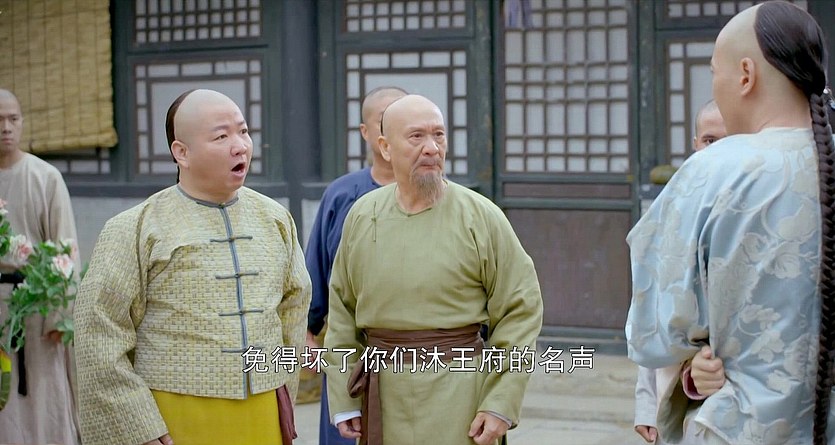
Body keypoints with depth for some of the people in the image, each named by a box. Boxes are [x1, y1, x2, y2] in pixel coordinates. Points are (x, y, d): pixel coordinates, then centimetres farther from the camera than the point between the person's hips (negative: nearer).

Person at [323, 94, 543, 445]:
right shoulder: (362, 215, 3)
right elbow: (342, 308, 7)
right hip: (382, 398, 3)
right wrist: (344, 401, 5)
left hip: (457, 397, -3)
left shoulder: (481, 216, -7)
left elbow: (520, 310, -6)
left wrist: (501, 403, -9)